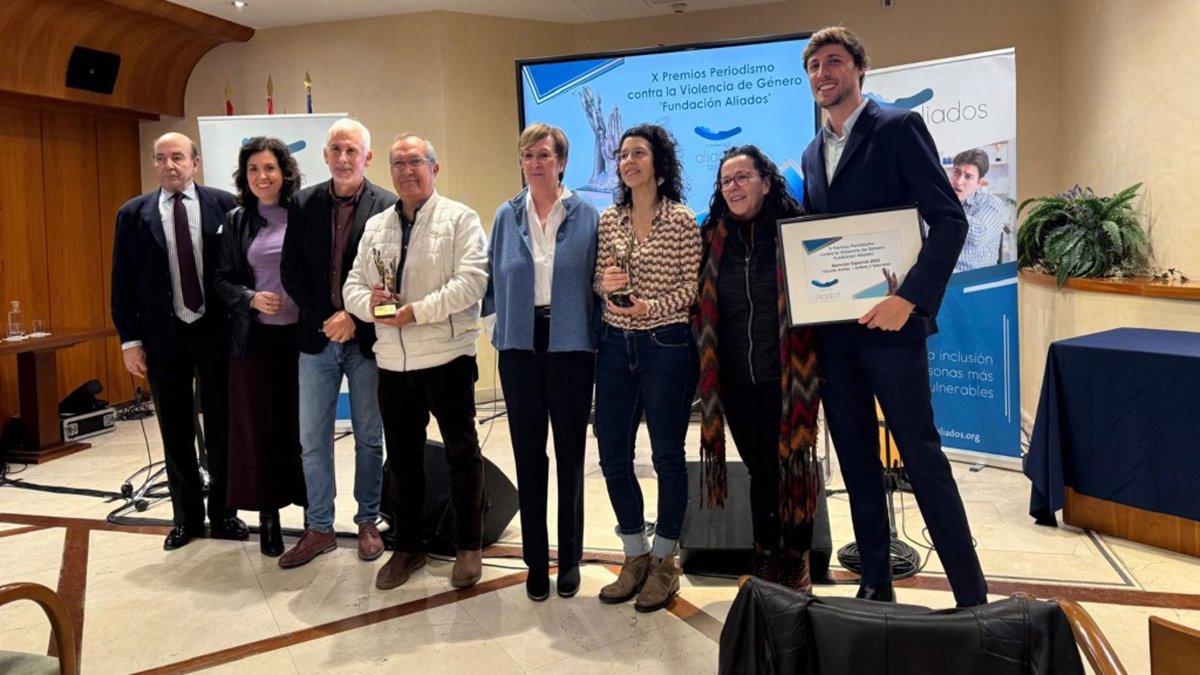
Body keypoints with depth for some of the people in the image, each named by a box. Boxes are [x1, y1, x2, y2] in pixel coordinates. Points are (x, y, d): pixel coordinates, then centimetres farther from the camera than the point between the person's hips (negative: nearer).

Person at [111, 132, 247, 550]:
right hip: (163, 335, 1)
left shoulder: (224, 204, -1)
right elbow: (122, 281, 3)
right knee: (176, 432, 10)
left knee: (221, 425, 8)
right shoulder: (133, 214, 3)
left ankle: (223, 512, 22)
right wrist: (130, 340, -2)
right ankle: (186, 516, 23)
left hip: (216, 330, -1)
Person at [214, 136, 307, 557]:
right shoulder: (236, 221, 6)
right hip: (254, 338, 2)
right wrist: (251, 299, -12)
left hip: (301, 335, -1)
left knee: (304, 424, 5)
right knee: (259, 427, 6)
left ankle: (312, 508, 18)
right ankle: (268, 515, 17)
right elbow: (222, 280, 7)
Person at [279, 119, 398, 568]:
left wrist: (355, 320, -14)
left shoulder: (387, 207, -6)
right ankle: (319, 528, 21)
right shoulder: (304, 204, 3)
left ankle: (368, 522, 24)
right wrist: (325, 319, -9)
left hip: (366, 338, -2)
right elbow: (291, 270, 2)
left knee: (369, 437, 10)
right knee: (312, 439, 8)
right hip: (317, 337, 3)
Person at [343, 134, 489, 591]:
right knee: (402, 457, 13)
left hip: (447, 356, -5)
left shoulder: (460, 218, -2)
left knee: (462, 452, 5)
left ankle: (470, 546, 19)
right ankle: (407, 546, 27)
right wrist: (369, 303, -11)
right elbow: (353, 284, 12)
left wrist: (417, 311, -20)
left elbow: (472, 281, -14)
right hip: (393, 361, 5)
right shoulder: (376, 226, 14)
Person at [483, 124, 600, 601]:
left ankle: (570, 560, 22)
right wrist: (504, 321, 1)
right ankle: (536, 562, 20)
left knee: (570, 453, 7)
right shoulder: (507, 217, 6)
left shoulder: (586, 215, 0)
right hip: (521, 346, 2)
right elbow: (494, 280, 11)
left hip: (570, 345, -2)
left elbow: (597, 282, 0)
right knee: (528, 454, 7)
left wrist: (596, 337, -6)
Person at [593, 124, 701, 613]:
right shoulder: (608, 220, 9)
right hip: (615, 344, 5)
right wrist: (603, 283, -11)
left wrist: (653, 306, -20)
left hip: (666, 346, -4)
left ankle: (664, 562, 21)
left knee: (667, 454, 4)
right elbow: (598, 281, 11)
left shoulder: (682, 220, -3)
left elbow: (692, 285, -5)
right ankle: (635, 557, 24)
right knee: (612, 452, 6)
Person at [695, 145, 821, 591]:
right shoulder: (713, 237, 4)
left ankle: (797, 561, 25)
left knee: (792, 464, 7)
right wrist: (705, 366, 3)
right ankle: (765, 559, 29)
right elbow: (701, 304, 11)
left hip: (785, 376, -3)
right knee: (759, 468, 14)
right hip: (735, 378, 3)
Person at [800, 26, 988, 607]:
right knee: (857, 462, 11)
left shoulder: (898, 127, -3)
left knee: (921, 455, -5)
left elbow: (949, 221, -11)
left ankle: (971, 596, 7)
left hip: (888, 321, -6)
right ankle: (876, 586, 22)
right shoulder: (813, 153, 16)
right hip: (832, 330, 7)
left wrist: (908, 299, -20)